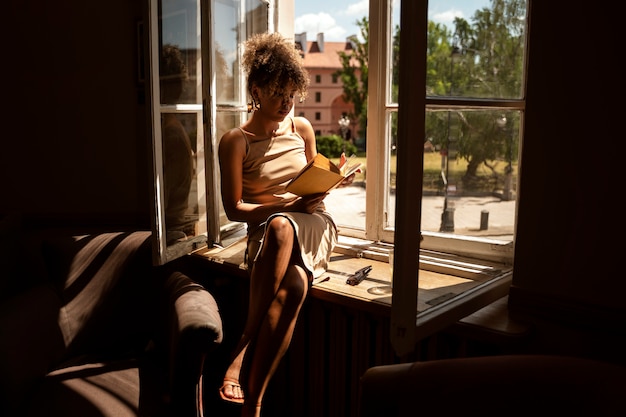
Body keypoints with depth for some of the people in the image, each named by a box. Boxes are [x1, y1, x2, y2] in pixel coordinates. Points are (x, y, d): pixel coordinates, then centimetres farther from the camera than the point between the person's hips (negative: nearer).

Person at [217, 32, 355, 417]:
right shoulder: (236, 141, 0)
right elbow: (234, 209, -5)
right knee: (293, 287, -38)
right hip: (266, 231, -2)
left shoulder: (302, 128, 13)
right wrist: (282, 205, -17)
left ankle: (244, 348, -28)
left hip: (312, 224, 3)